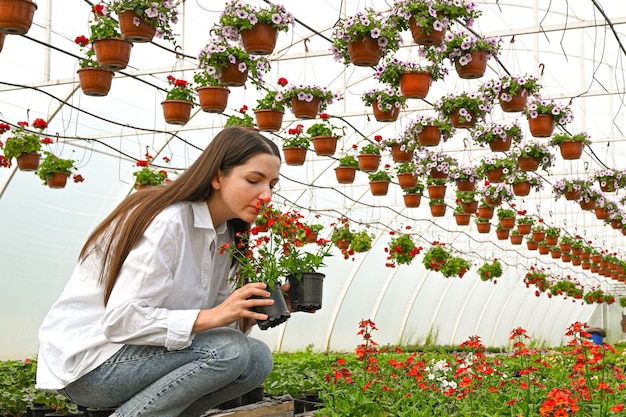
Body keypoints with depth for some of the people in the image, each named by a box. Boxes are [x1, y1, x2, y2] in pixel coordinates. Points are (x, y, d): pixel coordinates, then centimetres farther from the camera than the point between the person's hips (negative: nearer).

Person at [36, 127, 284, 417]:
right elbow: (121, 319, -26)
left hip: (134, 353, 9)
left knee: (258, 359, -4)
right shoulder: (167, 222, -20)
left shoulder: (224, 234, 7)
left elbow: (216, 316, 4)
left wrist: (248, 312, -15)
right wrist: (210, 316, -33)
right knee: (229, 350, -24)